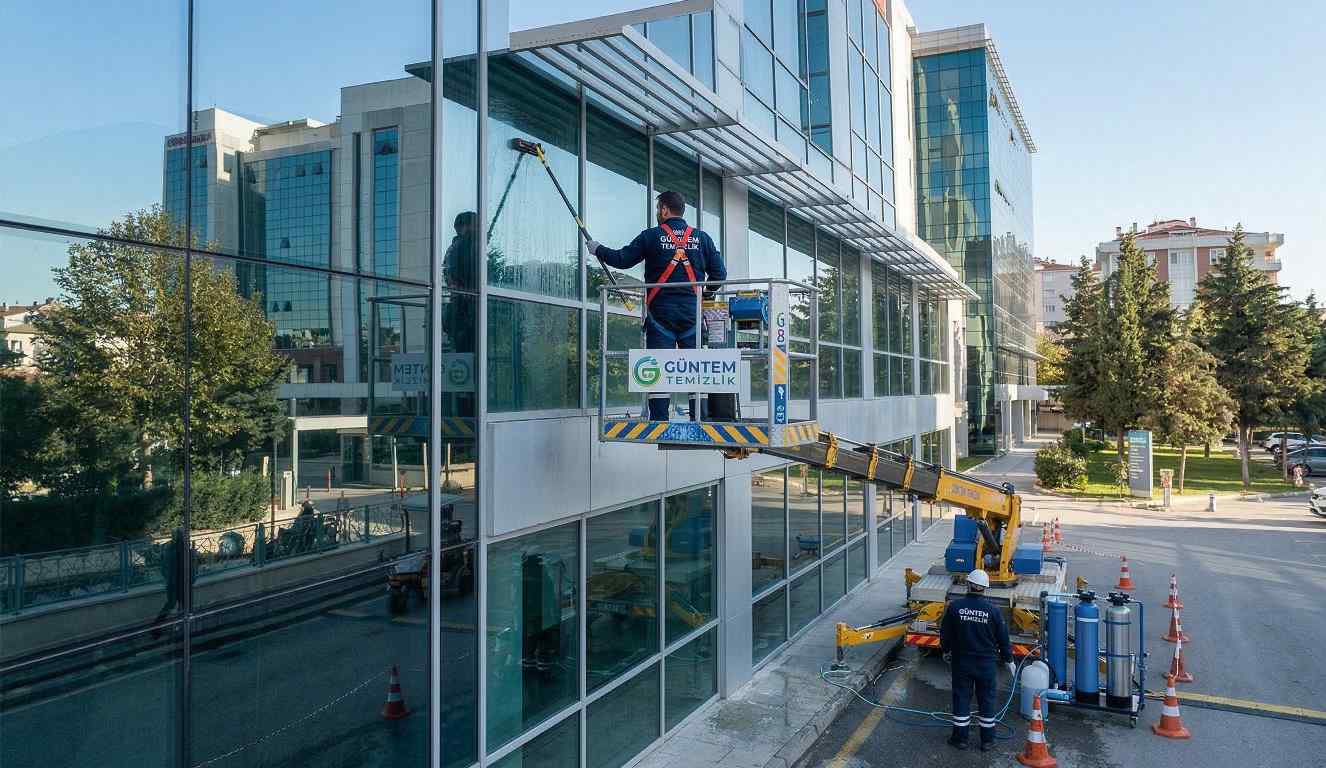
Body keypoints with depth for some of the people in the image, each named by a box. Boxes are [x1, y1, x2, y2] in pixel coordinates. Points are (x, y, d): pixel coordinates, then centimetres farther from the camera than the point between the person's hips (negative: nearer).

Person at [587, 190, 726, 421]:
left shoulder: (652, 236, 0)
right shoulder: (701, 237, 7)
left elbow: (622, 260, 3)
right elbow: (719, 273, 6)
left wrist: (598, 250, 19)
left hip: (660, 312, -2)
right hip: (692, 313, 2)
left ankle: (659, 421, -1)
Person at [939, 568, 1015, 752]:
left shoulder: (955, 606, -10)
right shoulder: (993, 610, -10)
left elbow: (945, 633, -1)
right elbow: (1003, 638, -1)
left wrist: (946, 651, 18)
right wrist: (1008, 660, 14)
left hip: (961, 661, 0)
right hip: (986, 663, 0)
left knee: (961, 698, 10)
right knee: (987, 699, 13)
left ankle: (960, 738, 17)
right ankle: (987, 740, 21)